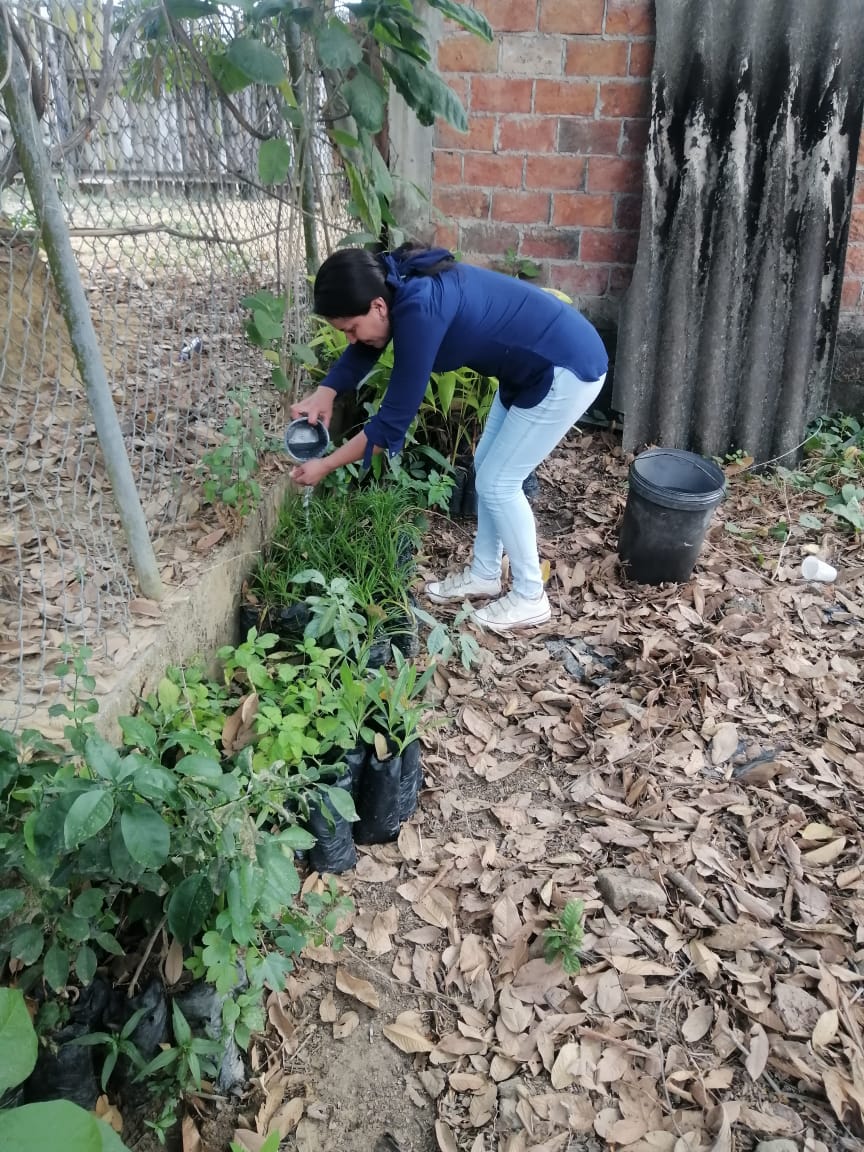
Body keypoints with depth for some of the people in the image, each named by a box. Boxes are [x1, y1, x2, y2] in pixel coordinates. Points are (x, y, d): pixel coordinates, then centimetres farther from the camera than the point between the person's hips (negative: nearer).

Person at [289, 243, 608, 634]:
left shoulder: (419, 312, -30)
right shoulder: (403, 287, -2)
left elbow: (394, 418, -24)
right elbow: (361, 352, 14)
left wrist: (325, 466, -15)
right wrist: (325, 393, -4)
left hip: (567, 369, -10)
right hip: (531, 366, 10)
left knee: (497, 482, -3)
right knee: (486, 469, 15)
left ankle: (530, 598, 14)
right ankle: (484, 575, 31)